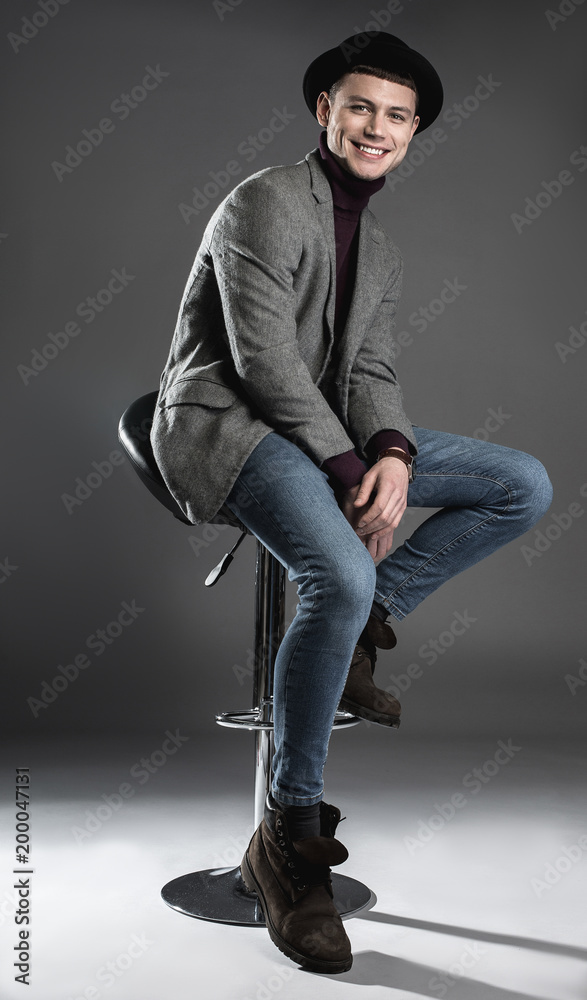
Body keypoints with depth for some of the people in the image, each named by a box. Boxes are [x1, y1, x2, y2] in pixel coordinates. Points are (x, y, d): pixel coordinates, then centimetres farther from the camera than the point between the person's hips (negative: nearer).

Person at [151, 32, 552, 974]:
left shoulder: (383, 254, 18)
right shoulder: (264, 202, -7)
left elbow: (370, 371, 9)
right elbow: (264, 357, -16)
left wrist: (393, 455, -13)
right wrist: (350, 471, -20)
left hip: (328, 433, 8)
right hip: (223, 424, -8)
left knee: (527, 486, -1)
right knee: (341, 577, -35)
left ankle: (360, 627, 0)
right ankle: (289, 835, -17)